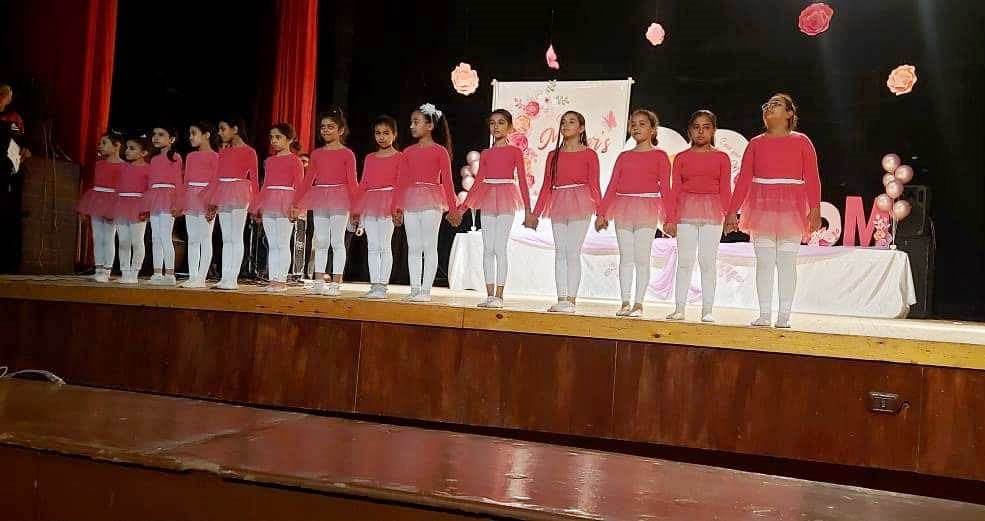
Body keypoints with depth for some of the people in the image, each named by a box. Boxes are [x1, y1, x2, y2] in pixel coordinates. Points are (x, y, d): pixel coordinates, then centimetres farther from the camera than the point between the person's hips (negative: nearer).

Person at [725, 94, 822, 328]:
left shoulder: (801, 142, 3)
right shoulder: (755, 143, 9)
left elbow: (812, 178, -2)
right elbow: (743, 179, 6)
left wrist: (815, 209, -13)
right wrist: (732, 211, 1)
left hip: (791, 208, -2)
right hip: (761, 208, 2)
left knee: (787, 262, 0)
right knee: (763, 261, 2)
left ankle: (784, 315, 5)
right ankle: (764, 314, 8)